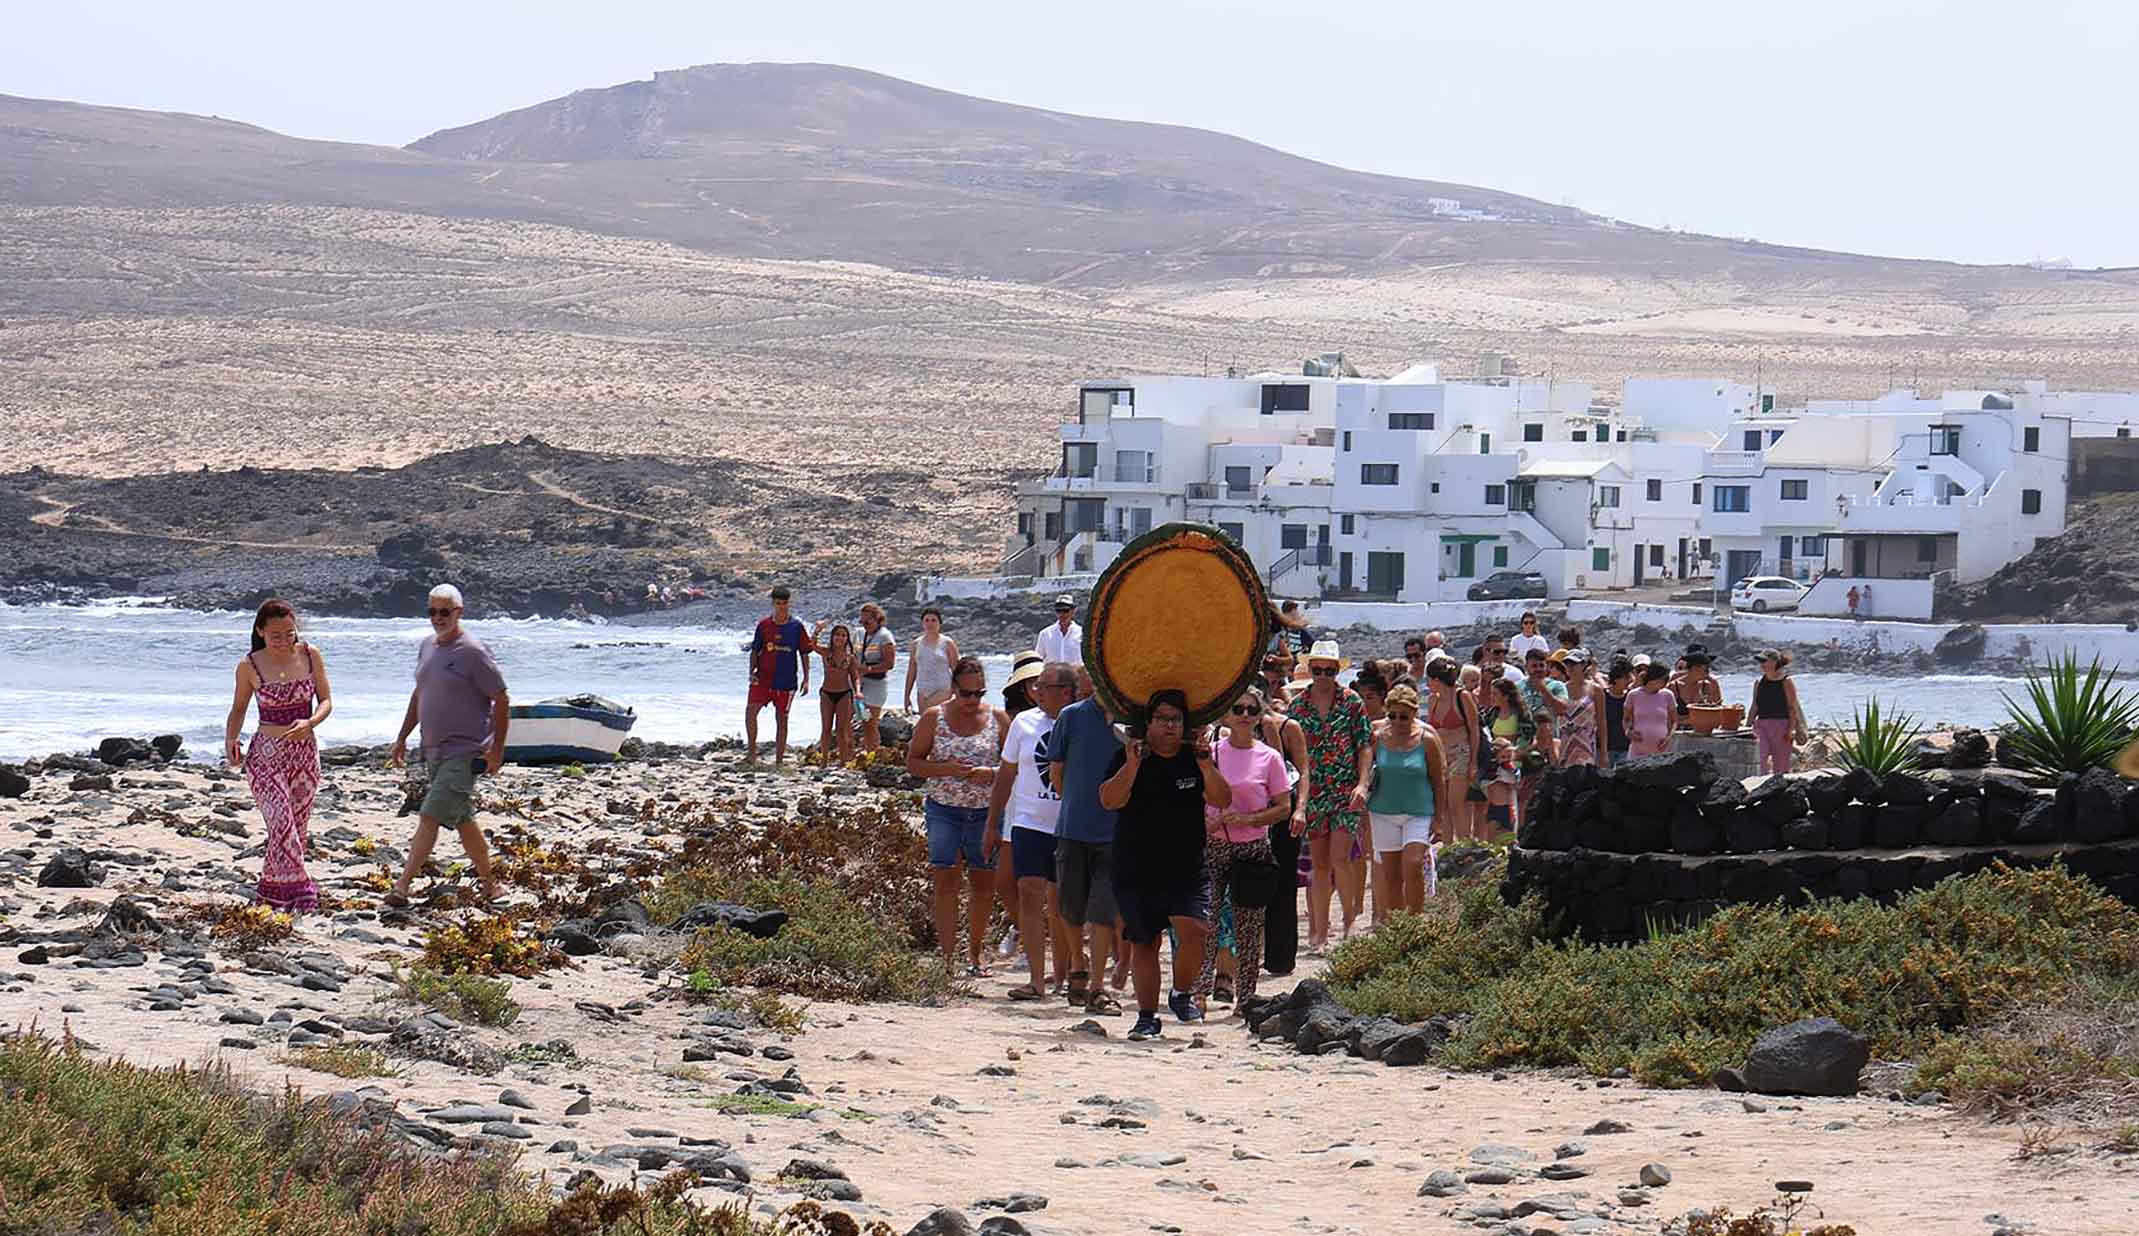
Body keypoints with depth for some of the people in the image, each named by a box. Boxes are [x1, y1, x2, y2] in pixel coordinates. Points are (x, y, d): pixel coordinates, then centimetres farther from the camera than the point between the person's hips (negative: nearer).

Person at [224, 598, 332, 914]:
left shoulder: (310, 656, -1)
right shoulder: (250, 666, -5)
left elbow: (326, 701, 3)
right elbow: (238, 709, 8)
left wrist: (309, 723, -18)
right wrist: (230, 741, -10)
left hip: (305, 752, 3)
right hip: (266, 754, -3)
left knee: (297, 828, 7)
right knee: (282, 823, -16)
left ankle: (272, 888, 23)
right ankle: (300, 892, -15)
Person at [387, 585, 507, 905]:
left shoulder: (472, 653, -13)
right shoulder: (427, 646, 11)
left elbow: (501, 701, -11)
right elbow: (419, 695, 23)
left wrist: (496, 750, -12)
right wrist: (402, 738, 21)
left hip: (464, 755, -8)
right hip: (434, 752, 8)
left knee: (430, 817, -14)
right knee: (463, 819, 14)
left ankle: (402, 887, -17)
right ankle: (489, 884, 24)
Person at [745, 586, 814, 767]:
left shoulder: (796, 626, 1)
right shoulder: (764, 625, 5)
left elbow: (804, 653, 5)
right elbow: (755, 651, 11)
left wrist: (806, 679, 1)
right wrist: (752, 672, -2)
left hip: (786, 681, -1)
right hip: (763, 678, 1)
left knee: (781, 718, 4)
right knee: (750, 710, -14)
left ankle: (779, 759, 12)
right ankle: (751, 753, -4)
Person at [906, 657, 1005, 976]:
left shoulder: (997, 719, 5)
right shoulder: (934, 718, 2)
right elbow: (912, 762, 3)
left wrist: (992, 774, -11)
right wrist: (946, 769, -12)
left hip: (986, 810, 1)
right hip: (944, 809, -1)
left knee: (983, 883, 4)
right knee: (945, 881, -7)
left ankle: (974, 957, 16)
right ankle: (947, 958, -8)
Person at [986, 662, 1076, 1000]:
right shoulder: (1024, 722, 4)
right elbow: (1006, 775, 11)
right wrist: (992, 826, 11)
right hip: (1029, 823, 1)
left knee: (1061, 904, 7)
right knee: (1030, 895, -11)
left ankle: (1063, 975, 21)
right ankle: (1035, 979, -14)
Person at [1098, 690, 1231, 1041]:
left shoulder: (1194, 759, 6)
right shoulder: (1130, 758, 1)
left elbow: (1222, 800, -5)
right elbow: (1109, 800, -13)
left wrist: (1205, 764, -19)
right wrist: (1133, 764, -24)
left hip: (1188, 868, 0)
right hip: (1136, 870, 0)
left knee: (1194, 929, -19)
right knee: (1143, 943, 5)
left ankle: (1183, 993, 5)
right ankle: (1146, 1016, 17)